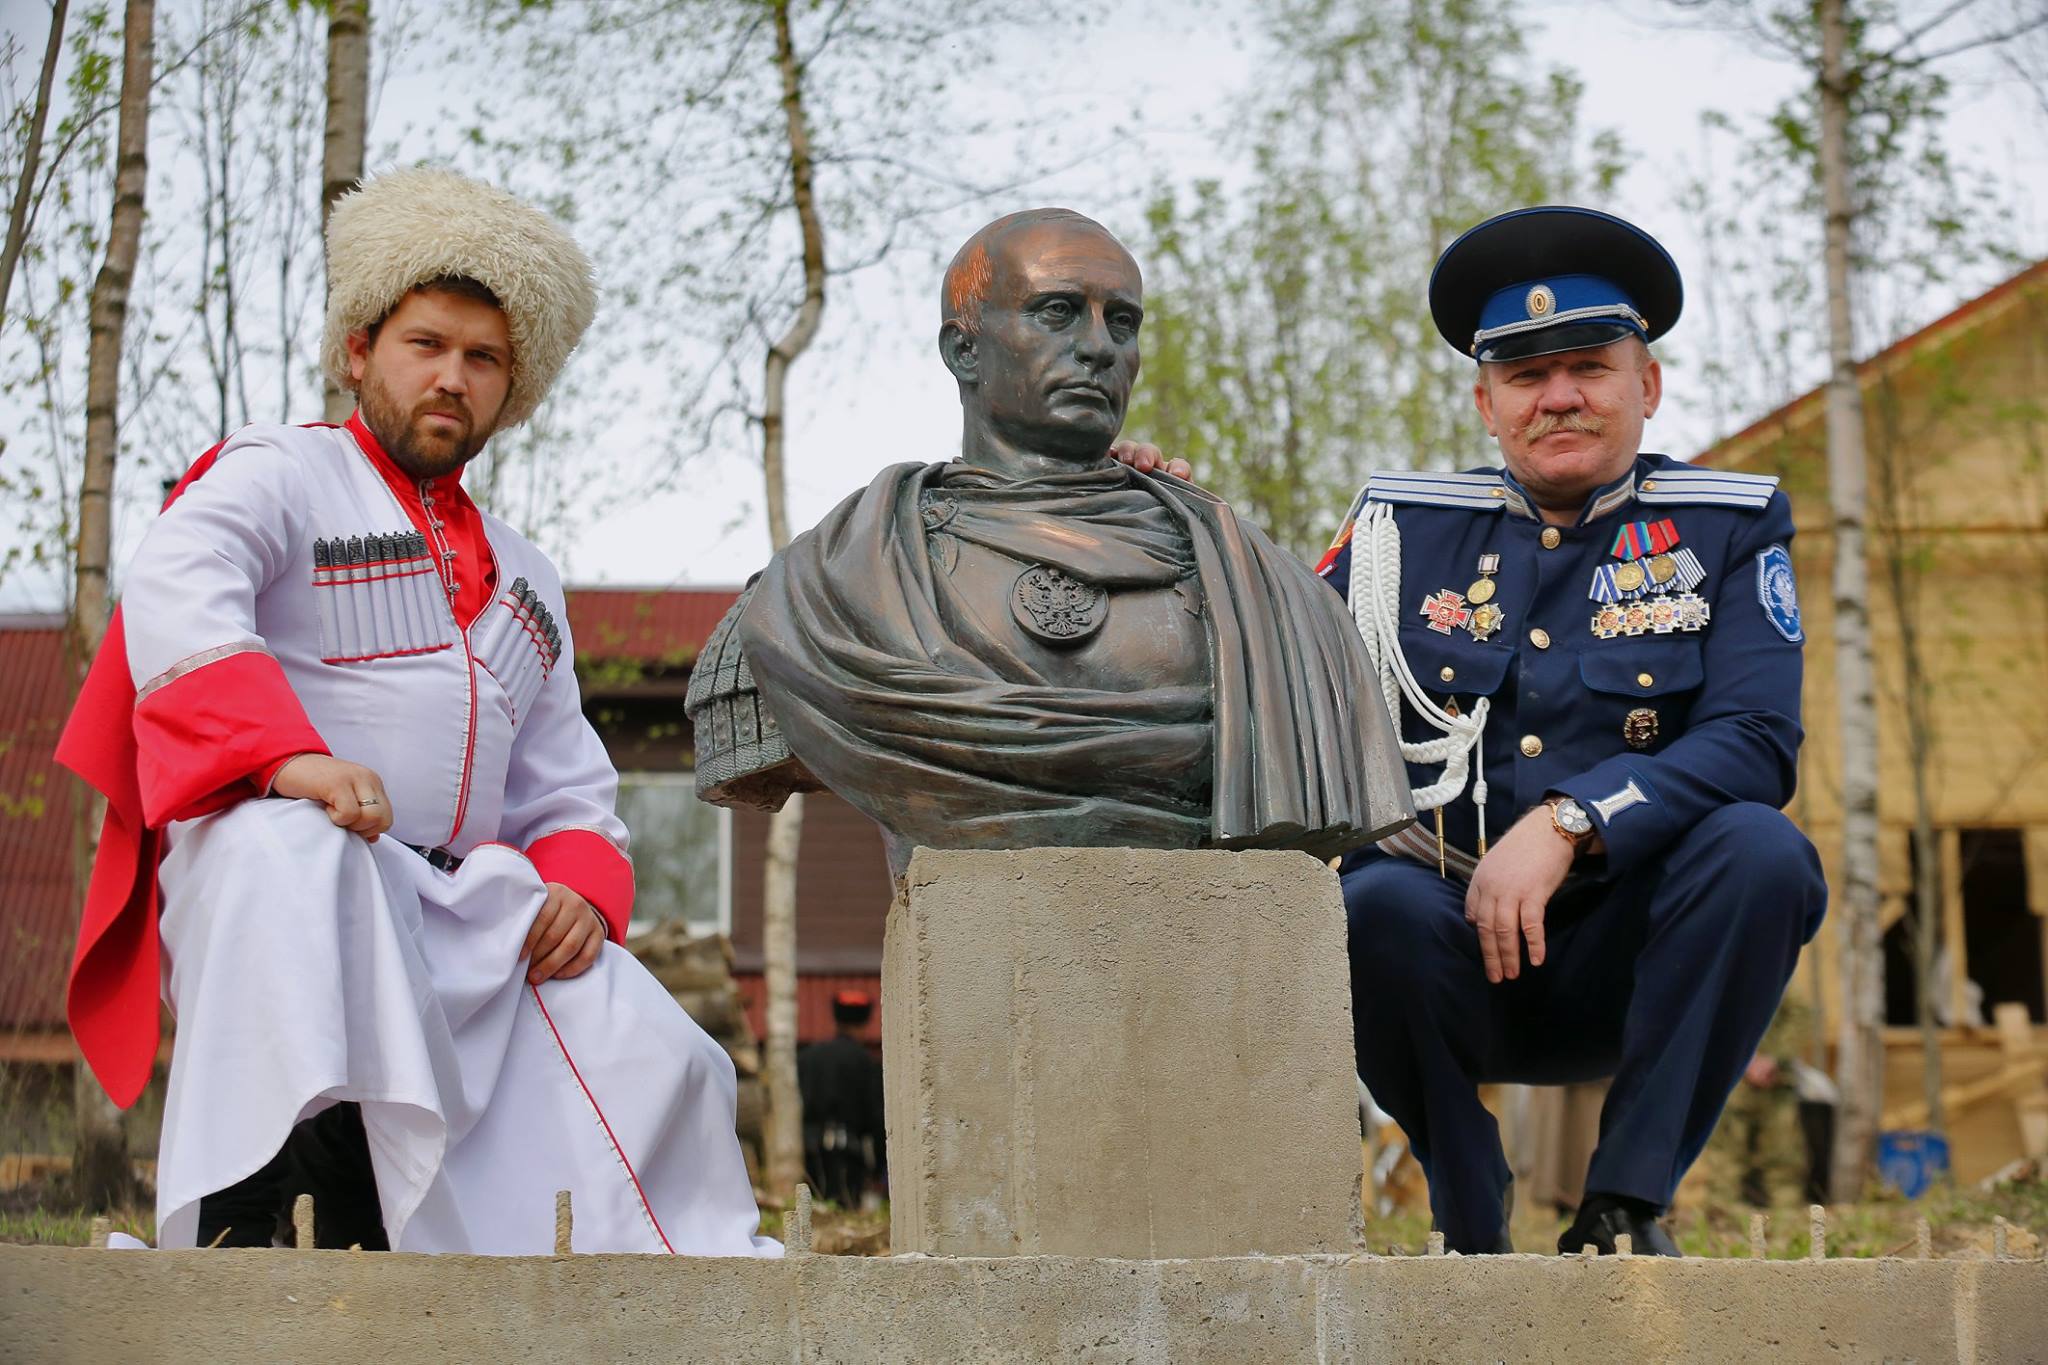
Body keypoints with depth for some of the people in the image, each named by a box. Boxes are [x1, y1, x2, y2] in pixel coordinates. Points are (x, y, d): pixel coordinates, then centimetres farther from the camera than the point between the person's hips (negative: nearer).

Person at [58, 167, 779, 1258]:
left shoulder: (525, 582, 30)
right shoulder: (282, 473, 10)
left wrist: (579, 888, 2)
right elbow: (172, 592, -12)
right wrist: (286, 754, -30)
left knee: (653, 1059, -16)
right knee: (295, 852, -41)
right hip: (260, 848, -6)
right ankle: (231, 1213, -46)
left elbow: (566, 793, 28)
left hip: (461, 918, 6)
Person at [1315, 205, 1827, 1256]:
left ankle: (1627, 1204, -18)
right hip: (1444, 963, 0)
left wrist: (1565, 824, -23)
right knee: (1379, 905, -32)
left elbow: (1755, 741, -9)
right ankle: (1472, 1233, -9)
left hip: (1626, 966, 0)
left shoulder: (1727, 527, 6)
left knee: (1759, 848, -28)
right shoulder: (1400, 528, 11)